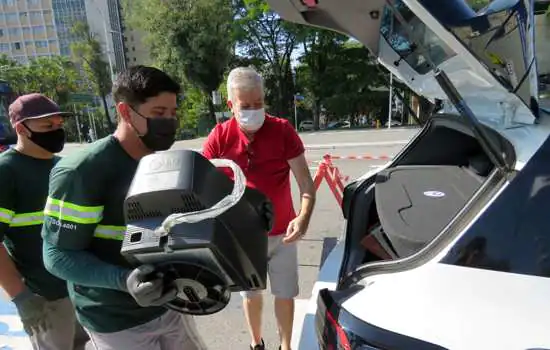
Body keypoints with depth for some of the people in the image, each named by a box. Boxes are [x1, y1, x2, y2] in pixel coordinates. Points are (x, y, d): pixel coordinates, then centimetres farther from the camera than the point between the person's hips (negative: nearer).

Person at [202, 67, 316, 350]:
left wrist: (304, 217, -29)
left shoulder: (283, 131, -12)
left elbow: (306, 182, -12)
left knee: (285, 295, 15)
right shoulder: (219, 137, -11)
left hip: (282, 233, 0)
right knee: (250, 294, 21)